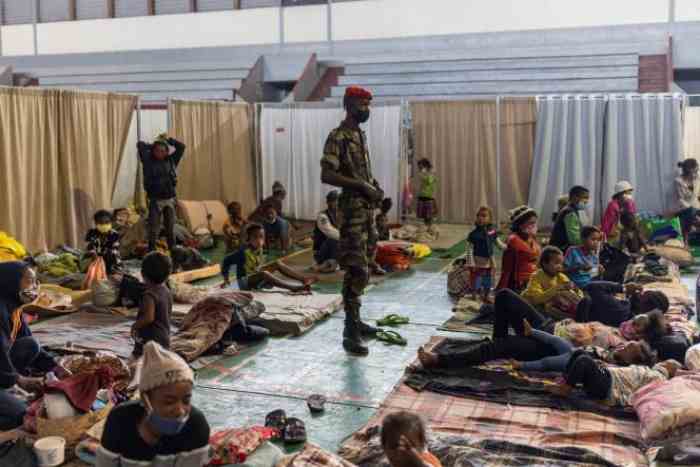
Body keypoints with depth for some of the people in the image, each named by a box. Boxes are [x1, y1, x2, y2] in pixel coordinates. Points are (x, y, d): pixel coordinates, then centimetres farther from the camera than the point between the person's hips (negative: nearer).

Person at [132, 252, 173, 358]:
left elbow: (149, 317, -26)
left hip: (150, 339, -9)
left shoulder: (149, 295, -19)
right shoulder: (167, 291, 7)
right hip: (164, 338, 9)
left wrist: (135, 326, -10)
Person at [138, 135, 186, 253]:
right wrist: (153, 146, 8)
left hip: (170, 199, 2)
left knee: (170, 228, 9)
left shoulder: (171, 160, 7)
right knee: (154, 229, -2)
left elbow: (181, 147, 6)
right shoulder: (149, 161, 0)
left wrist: (167, 140, 7)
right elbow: (140, 144, -5)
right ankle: (151, 251, 4)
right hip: (155, 200, -2)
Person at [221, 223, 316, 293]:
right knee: (264, 274, -36)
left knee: (278, 263, -3)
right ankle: (296, 288, -47)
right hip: (245, 282, -8)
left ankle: (304, 279, -17)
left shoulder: (259, 249, 0)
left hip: (257, 280, 8)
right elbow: (227, 261, -15)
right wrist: (226, 279, -10)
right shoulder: (244, 251, -21)